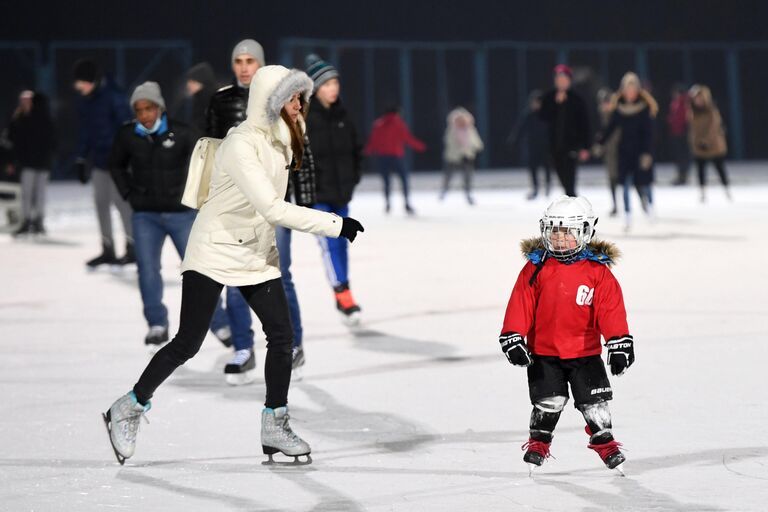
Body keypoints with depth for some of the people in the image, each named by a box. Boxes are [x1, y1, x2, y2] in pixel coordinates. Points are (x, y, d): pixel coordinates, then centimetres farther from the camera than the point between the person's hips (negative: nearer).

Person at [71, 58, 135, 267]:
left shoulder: (114, 97, -17)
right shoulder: (85, 102, 7)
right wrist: (80, 160, 15)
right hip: (99, 160, 8)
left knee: (120, 199, -8)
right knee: (101, 201, 7)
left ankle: (132, 247, 1)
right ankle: (107, 249, 14)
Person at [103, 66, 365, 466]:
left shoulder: (281, 138, 2)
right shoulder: (241, 145, -24)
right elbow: (272, 208, -31)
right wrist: (336, 225, -30)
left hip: (258, 256, 7)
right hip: (215, 253, -7)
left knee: (282, 335, -2)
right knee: (187, 343, -3)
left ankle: (274, 427, 8)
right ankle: (127, 410, 14)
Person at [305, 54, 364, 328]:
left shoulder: (341, 115, 5)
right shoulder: (303, 116, -14)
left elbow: (354, 148, 16)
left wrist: (352, 178, 9)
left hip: (341, 192, 6)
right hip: (317, 194, -6)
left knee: (341, 243, 14)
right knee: (330, 244, -10)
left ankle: (343, 300, 25)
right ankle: (344, 298, -7)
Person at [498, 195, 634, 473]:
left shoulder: (597, 270, -5)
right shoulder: (536, 267, -4)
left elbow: (611, 309, -6)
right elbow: (520, 305, -3)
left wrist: (619, 342, -11)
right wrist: (513, 338, -9)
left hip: (585, 351, 0)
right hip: (544, 351, 0)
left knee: (594, 400, 4)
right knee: (548, 401, 0)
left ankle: (604, 440, 21)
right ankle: (538, 442, 18)